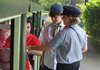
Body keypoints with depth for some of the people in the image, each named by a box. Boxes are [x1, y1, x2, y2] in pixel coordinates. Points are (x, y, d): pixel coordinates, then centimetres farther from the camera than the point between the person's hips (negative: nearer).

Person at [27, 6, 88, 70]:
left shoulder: (64, 33, -23)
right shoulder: (82, 32, -4)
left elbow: (48, 47, -18)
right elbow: (84, 49, 10)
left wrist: (31, 48, -8)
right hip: (77, 63, 7)